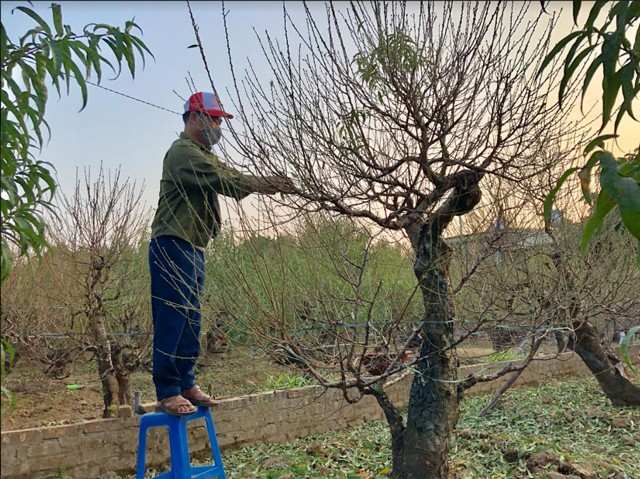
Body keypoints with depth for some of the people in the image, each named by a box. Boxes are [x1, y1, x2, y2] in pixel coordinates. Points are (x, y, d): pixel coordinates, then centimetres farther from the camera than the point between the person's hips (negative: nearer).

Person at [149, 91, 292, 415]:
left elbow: (230, 179, 9)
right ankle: (167, 393, -2)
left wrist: (267, 183, -7)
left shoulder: (202, 155, 23)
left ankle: (186, 384, 20)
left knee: (190, 321, 12)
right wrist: (262, 185, -18)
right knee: (172, 320, -7)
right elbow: (221, 179, -20)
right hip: (173, 246, -10)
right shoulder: (182, 152, -8)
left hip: (193, 249, 10)